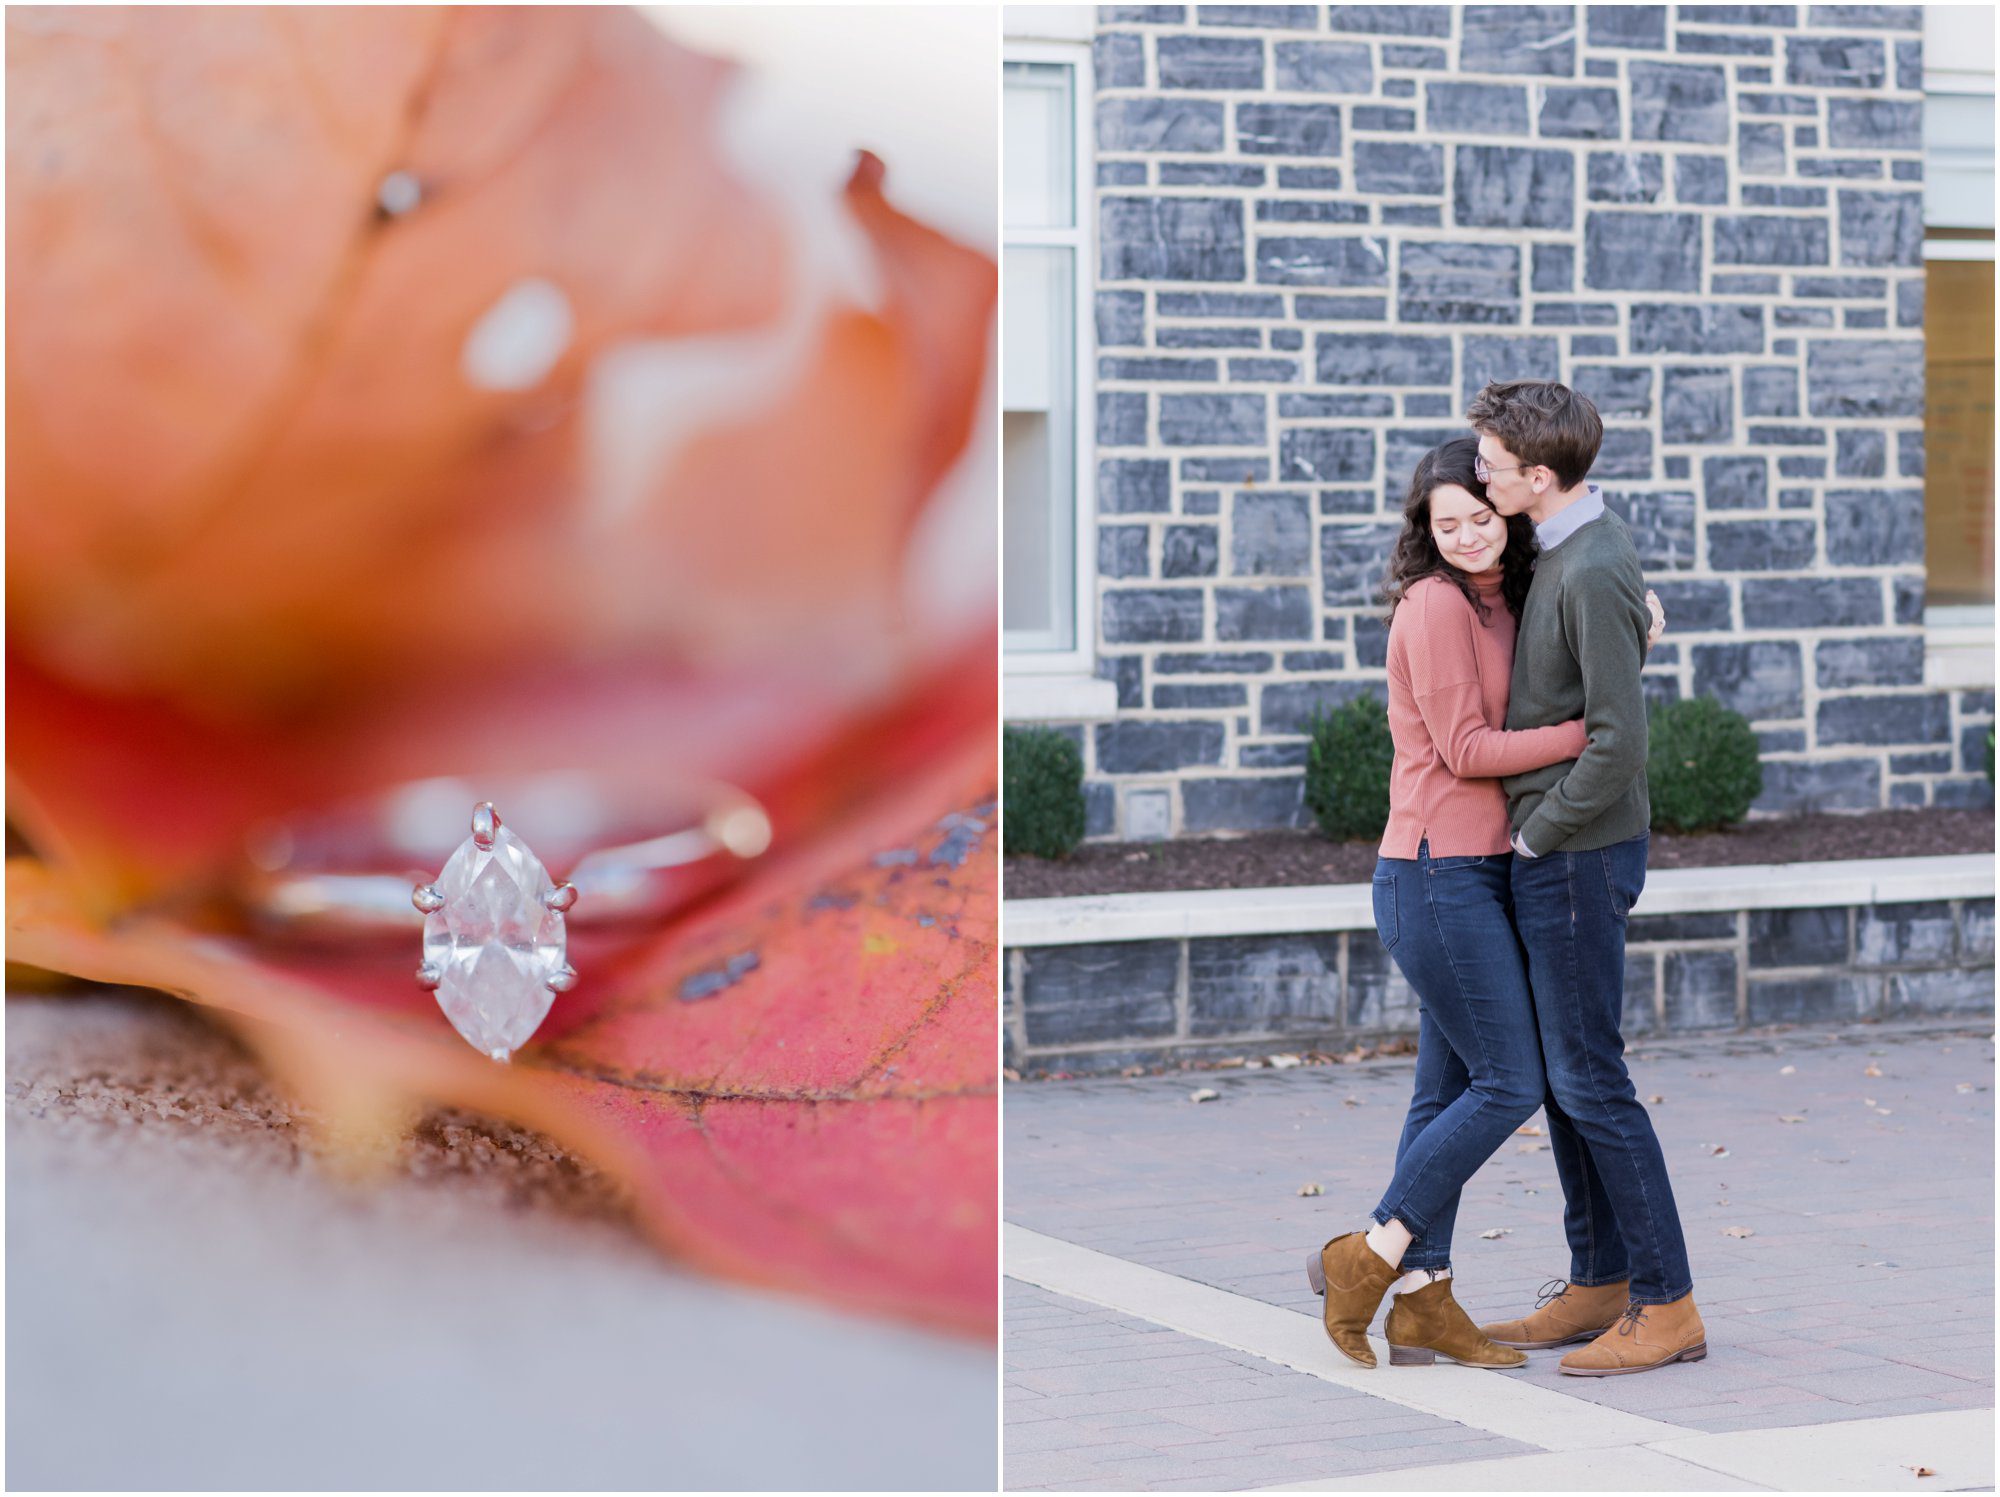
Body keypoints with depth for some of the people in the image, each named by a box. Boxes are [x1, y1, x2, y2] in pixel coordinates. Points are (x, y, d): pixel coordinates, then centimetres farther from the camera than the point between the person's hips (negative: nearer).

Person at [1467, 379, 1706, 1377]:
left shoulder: (1592, 575, -21)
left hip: (1574, 855, -10)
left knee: (1588, 1080, -5)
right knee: (1560, 1075, 14)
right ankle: (1598, 1285, 22)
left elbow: (1617, 743, -26)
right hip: (1552, 853, 10)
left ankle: (1667, 1305, 1)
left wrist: (1535, 834, -15)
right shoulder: (1568, 548, 10)